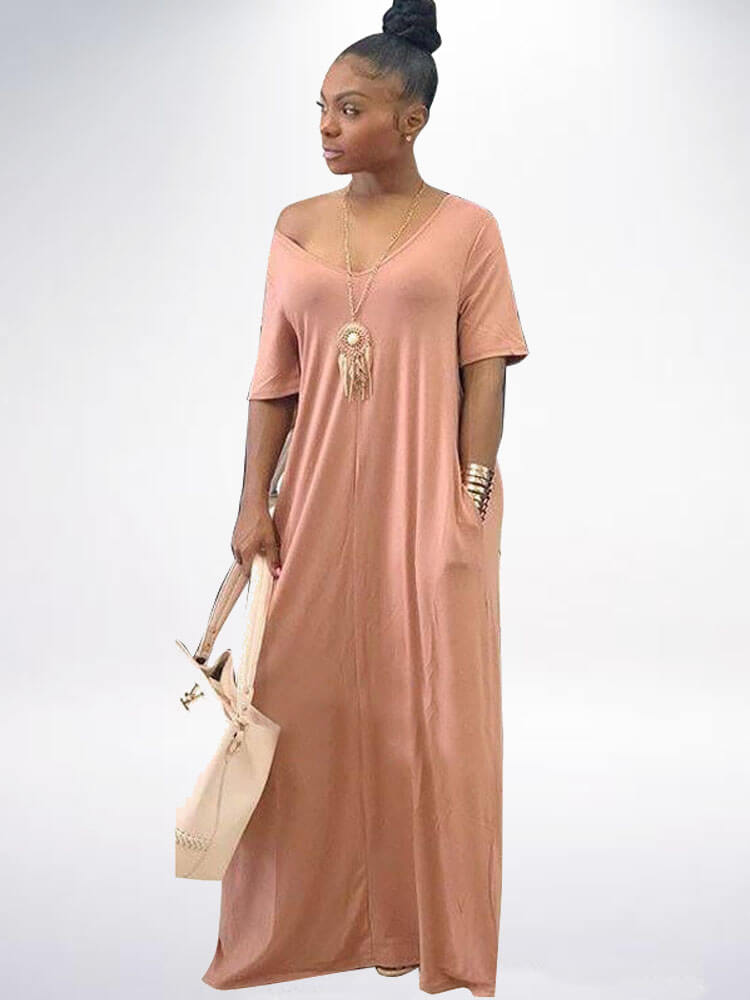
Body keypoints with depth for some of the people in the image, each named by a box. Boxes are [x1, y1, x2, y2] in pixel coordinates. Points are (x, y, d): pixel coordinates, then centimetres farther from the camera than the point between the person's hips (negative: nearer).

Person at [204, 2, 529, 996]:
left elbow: (485, 375, -4)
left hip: (424, 500, -3)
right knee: (307, 699, 8)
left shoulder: (466, 227, -1)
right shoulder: (297, 227, 8)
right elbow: (274, 380, 6)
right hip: (319, 496, 3)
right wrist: (254, 503, 1)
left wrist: (470, 502, -11)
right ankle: (307, 920, 26)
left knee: (426, 708, 5)